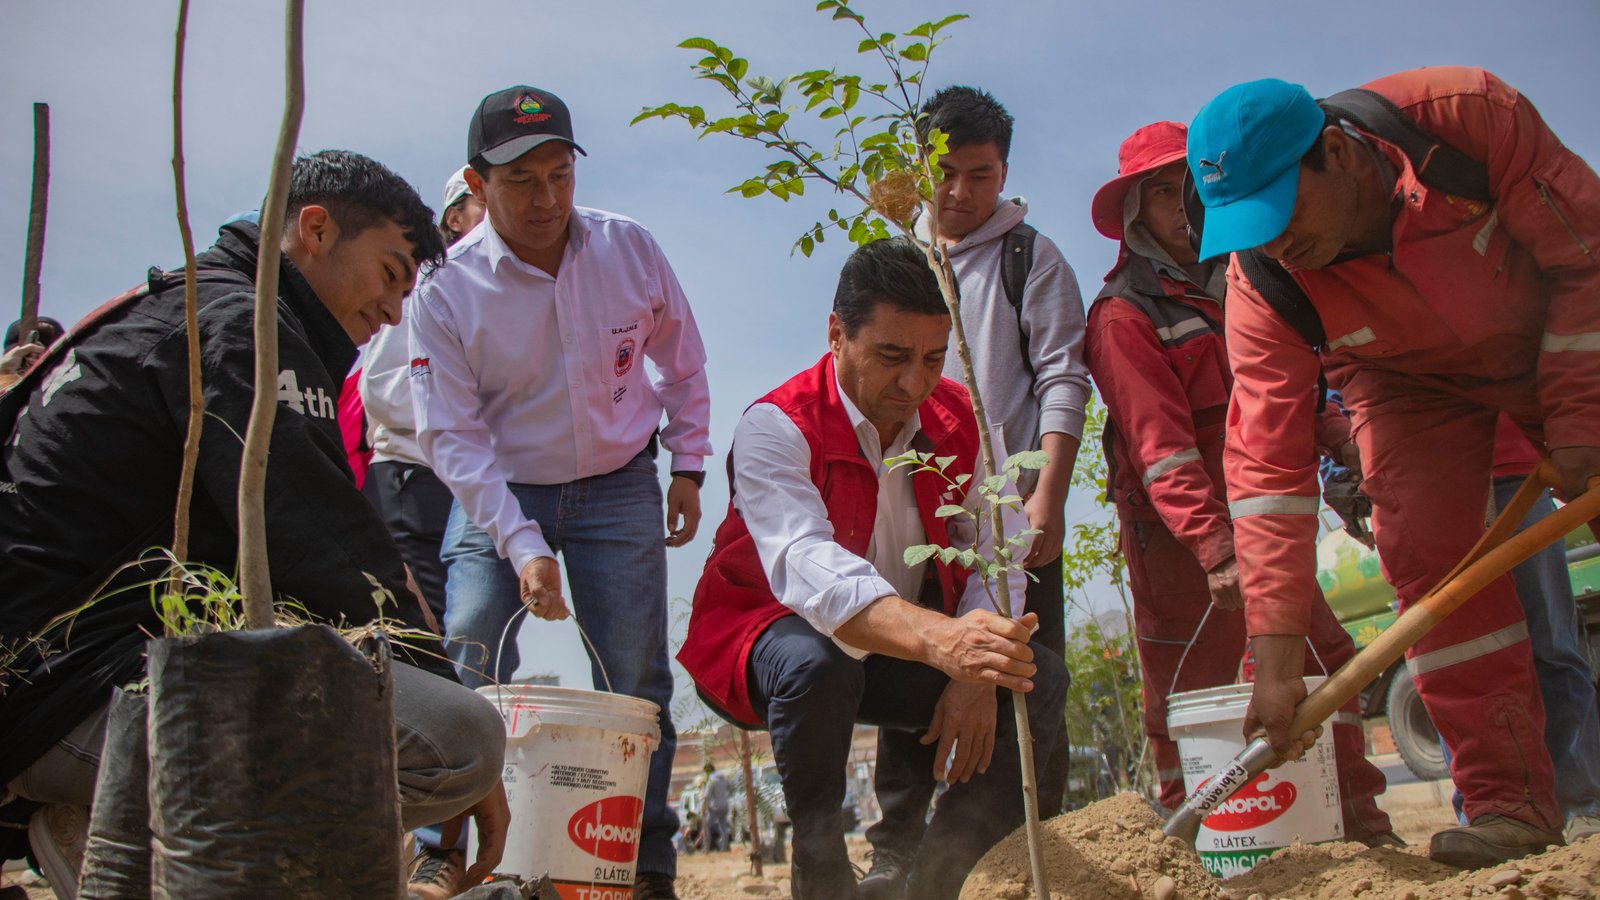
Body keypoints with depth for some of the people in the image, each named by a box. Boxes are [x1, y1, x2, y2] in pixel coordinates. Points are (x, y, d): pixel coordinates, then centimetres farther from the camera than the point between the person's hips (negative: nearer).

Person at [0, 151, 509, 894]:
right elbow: (328, 555, -15)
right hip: (80, 686, -11)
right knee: (462, 735, -26)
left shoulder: (165, 315, 25)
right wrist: (462, 739, -9)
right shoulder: (236, 322, -7)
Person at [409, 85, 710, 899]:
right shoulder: (445, 290, -16)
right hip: (497, 495, -1)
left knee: (633, 688, 0)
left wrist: (687, 466, 5)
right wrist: (522, 546, -26)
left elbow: (679, 360, 8)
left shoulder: (630, 249, -9)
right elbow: (453, 437, -17)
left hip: (618, 489, 1)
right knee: (469, 686, -7)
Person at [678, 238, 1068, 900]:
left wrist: (977, 676, -28)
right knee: (815, 665, -39)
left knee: (1041, 682, -15)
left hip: (905, 654, 5)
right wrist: (941, 641, -58)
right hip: (773, 632, -5)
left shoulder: (961, 421, -5)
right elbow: (807, 569, -41)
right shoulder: (775, 427, -24)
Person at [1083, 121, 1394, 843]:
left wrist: (1339, 434, -2)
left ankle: (1358, 822, 18)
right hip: (1180, 538, -7)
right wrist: (1213, 545, -30)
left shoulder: (1238, 287, 16)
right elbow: (1160, 444, -19)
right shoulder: (1123, 314, -8)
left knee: (1328, 661, 7)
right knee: (1189, 697, -1)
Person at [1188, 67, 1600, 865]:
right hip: (1406, 379, 0)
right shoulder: (1260, 286, -30)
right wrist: (1277, 659, -33)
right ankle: (1509, 798, -9)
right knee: (1422, 546, -17)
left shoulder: (1469, 113, -34)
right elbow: (1267, 467, -31)